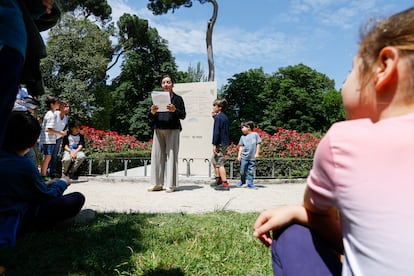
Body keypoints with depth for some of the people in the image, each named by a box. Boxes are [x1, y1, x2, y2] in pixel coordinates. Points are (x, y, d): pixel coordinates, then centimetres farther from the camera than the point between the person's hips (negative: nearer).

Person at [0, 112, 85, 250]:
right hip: (15, 223, -8)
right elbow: (46, 196, -9)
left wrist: (46, 184, 12)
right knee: (77, 198, -17)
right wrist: (62, 183, 9)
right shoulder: (23, 165, -22)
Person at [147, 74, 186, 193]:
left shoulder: (178, 99, 9)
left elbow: (183, 115, 2)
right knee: (157, 155, 0)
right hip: (158, 130, 3)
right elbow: (151, 119, 16)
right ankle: (157, 184, 7)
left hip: (172, 130, -3)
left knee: (171, 155, -7)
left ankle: (170, 185, -2)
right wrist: (152, 112, -7)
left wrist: (175, 110, -17)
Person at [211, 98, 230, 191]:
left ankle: (225, 184, -6)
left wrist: (214, 144, -19)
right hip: (225, 143, 10)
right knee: (214, 161, 21)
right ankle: (218, 180, 29)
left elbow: (216, 131, -19)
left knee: (219, 163, -7)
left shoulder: (218, 117, -13)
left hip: (220, 144, -10)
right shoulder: (225, 116, 14)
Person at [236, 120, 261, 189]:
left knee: (251, 171, 4)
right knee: (242, 170, 4)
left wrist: (257, 153, -2)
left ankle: (250, 183, 13)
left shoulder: (255, 134, 1)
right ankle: (242, 181, 25)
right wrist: (239, 155, 2)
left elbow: (258, 144, 3)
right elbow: (241, 146, 9)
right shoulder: (243, 137, 8)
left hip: (252, 157, -2)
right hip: (244, 157, 2)